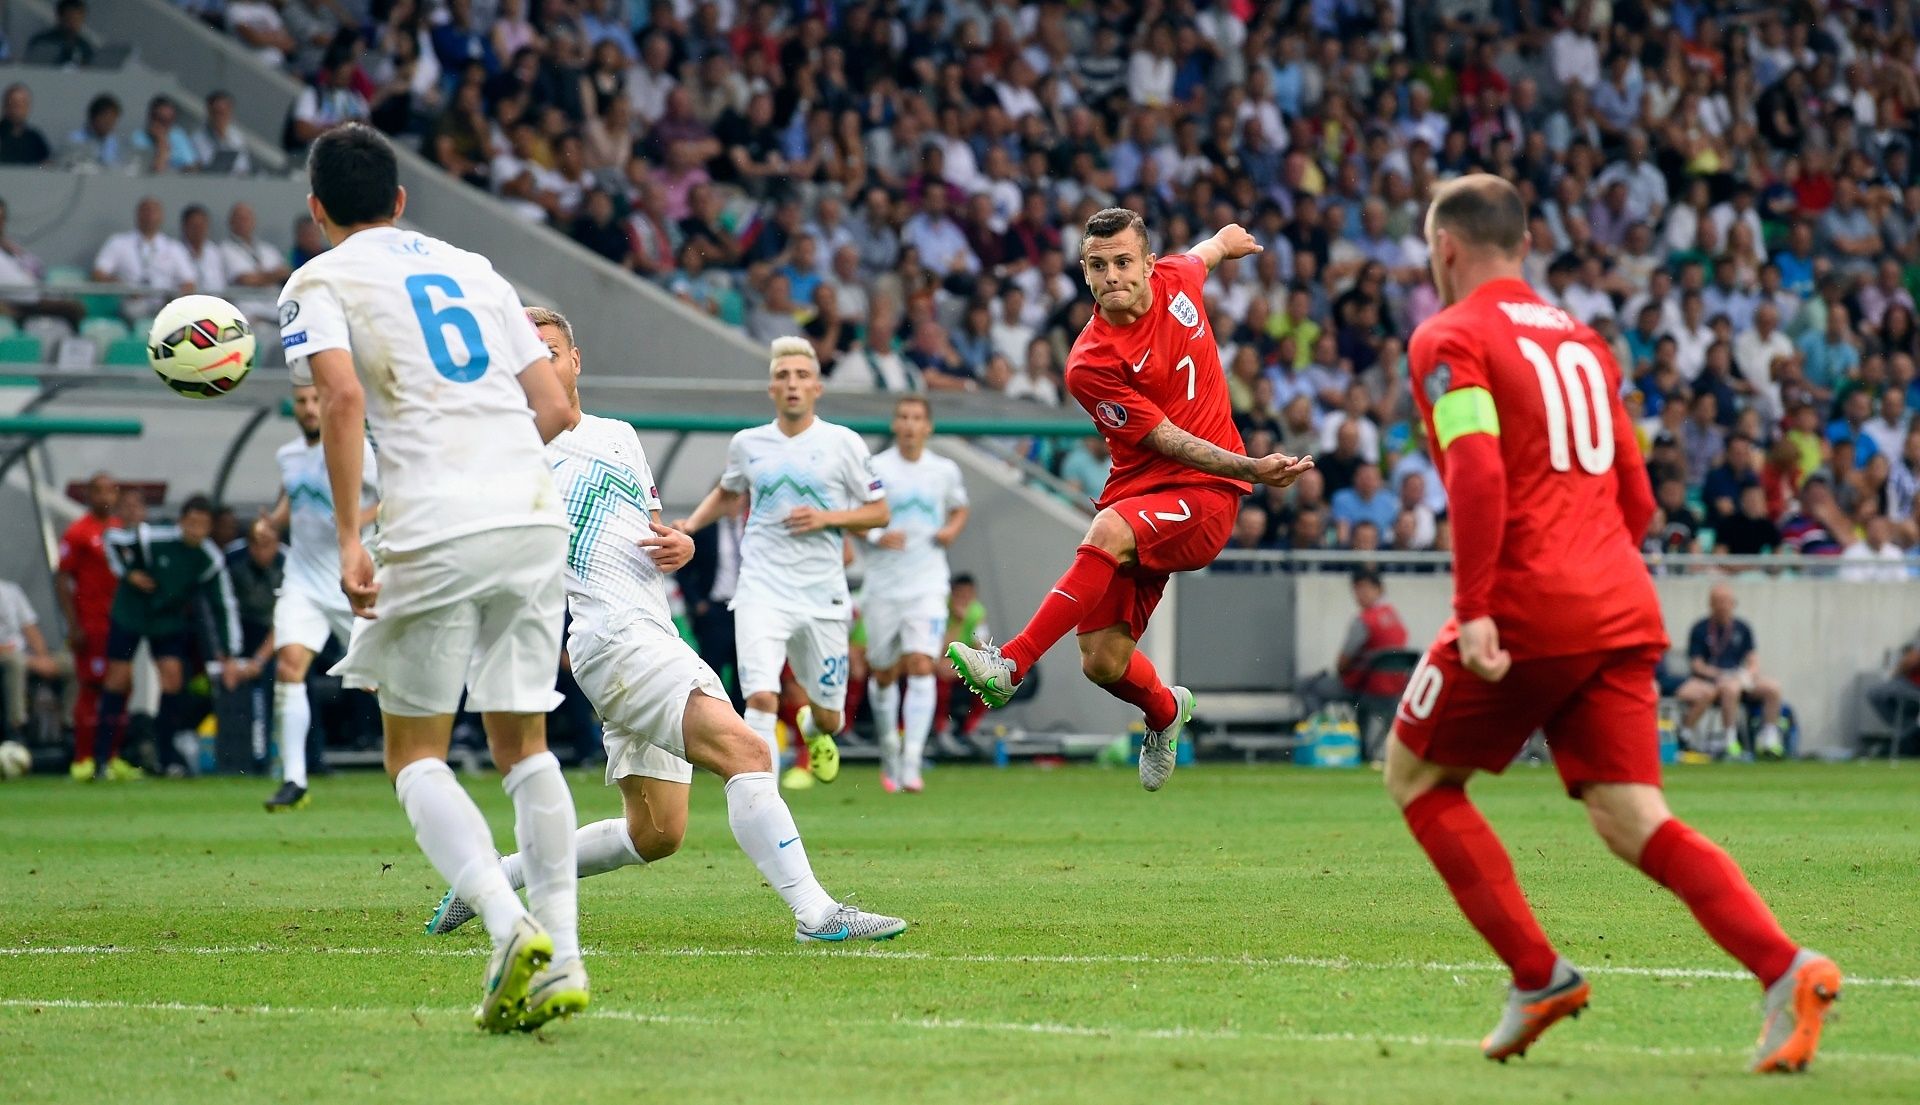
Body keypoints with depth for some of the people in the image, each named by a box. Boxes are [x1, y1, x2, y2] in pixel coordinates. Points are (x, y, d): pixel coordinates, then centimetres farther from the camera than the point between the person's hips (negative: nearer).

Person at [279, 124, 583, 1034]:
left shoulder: (319, 284, 6)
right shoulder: (472, 269, 21)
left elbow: (342, 395, -13)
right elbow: (553, 406, 17)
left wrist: (347, 538, -13)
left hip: (435, 532, -5)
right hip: (535, 516, 5)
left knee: (416, 754, 5)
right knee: (523, 743, 13)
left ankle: (510, 924, -17)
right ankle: (560, 954, 2)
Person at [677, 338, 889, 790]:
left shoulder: (843, 443, -1)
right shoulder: (747, 444, 6)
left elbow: (879, 513, 3)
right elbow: (727, 493, 27)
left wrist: (826, 518, -13)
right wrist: (692, 523, 9)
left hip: (822, 595, 0)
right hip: (762, 590, 0)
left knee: (827, 715, 11)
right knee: (761, 697, -22)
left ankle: (814, 732, 49)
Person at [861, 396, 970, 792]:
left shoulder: (945, 471, 5)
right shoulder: (874, 468, -2)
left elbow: (960, 509, 23)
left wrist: (952, 529, 1)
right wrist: (875, 535, -17)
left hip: (928, 585, 0)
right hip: (883, 585, 0)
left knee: (921, 666, -16)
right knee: (884, 673, 8)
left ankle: (911, 764, -18)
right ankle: (890, 753, 32)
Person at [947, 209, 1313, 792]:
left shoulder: (1176, 280, -1)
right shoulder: (1090, 365, -13)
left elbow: (1207, 252, 26)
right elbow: (1168, 441, -13)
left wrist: (1227, 240, 50)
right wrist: (1252, 469, -23)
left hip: (1206, 495, 0)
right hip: (1139, 490, 0)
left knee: (1108, 532, -33)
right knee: (1102, 661, -5)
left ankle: (1011, 664, -34)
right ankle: (1165, 712, 32)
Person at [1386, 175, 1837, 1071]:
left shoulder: (1450, 339, -2)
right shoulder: (1580, 341, 21)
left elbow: (1477, 471, -19)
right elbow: (1635, 498, 22)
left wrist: (1474, 610, -20)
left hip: (1526, 609, -6)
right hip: (1622, 610, 7)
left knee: (1416, 775, 13)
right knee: (1633, 820, 0)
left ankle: (1539, 978, 4)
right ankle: (1786, 970, -21)